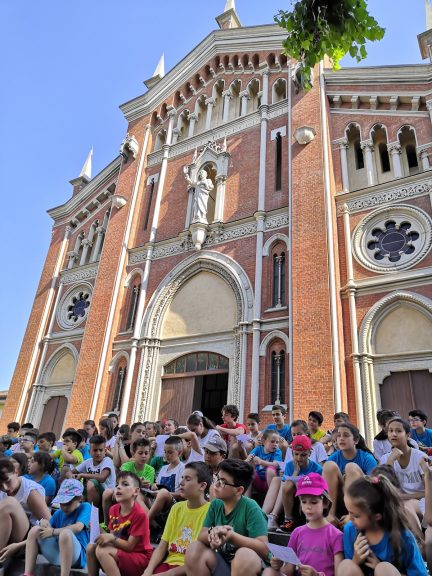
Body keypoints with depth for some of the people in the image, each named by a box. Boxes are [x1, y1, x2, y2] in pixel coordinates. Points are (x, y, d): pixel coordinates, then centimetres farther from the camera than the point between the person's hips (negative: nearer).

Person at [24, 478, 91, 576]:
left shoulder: (85, 507, -2)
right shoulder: (59, 513, 14)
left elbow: (78, 527, -17)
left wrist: (53, 532, -13)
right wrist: (44, 522, -12)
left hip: (77, 556, -6)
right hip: (57, 555, 6)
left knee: (65, 533, -36)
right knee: (35, 530, -4)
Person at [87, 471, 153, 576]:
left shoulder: (140, 514, -19)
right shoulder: (113, 509, 3)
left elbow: (129, 546, -17)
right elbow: (112, 538, 6)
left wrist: (112, 539, -30)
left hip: (141, 558, -7)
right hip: (122, 553, 7)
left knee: (102, 551, -24)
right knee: (91, 547, -10)